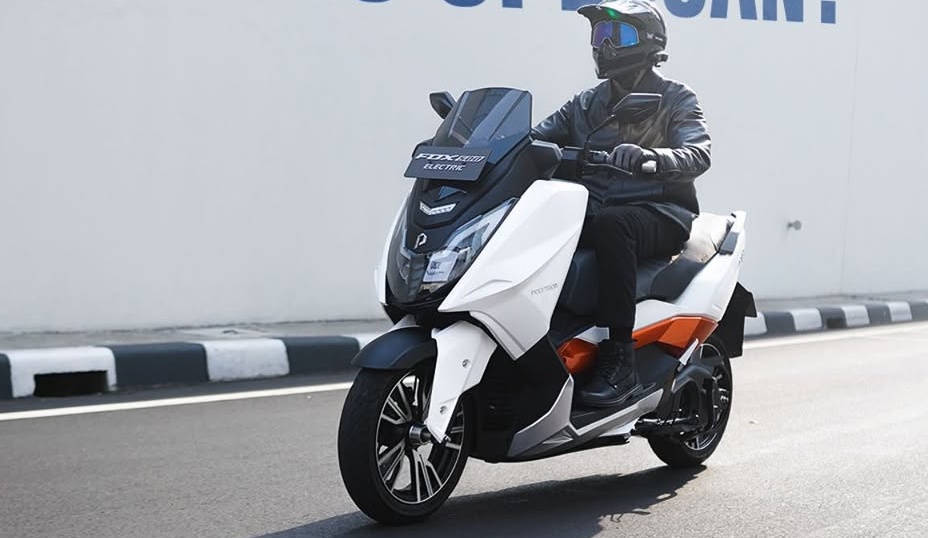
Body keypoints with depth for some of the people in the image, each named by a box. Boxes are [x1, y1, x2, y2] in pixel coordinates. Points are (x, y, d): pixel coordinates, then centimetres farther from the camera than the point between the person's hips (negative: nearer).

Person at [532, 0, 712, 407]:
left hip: (660, 213, -5)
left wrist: (650, 156, -34)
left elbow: (698, 154, -13)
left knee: (609, 225, -39)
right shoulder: (587, 104, 22)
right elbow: (539, 137, 11)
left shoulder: (675, 99, 6)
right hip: (592, 209, 5)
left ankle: (619, 359, -37)